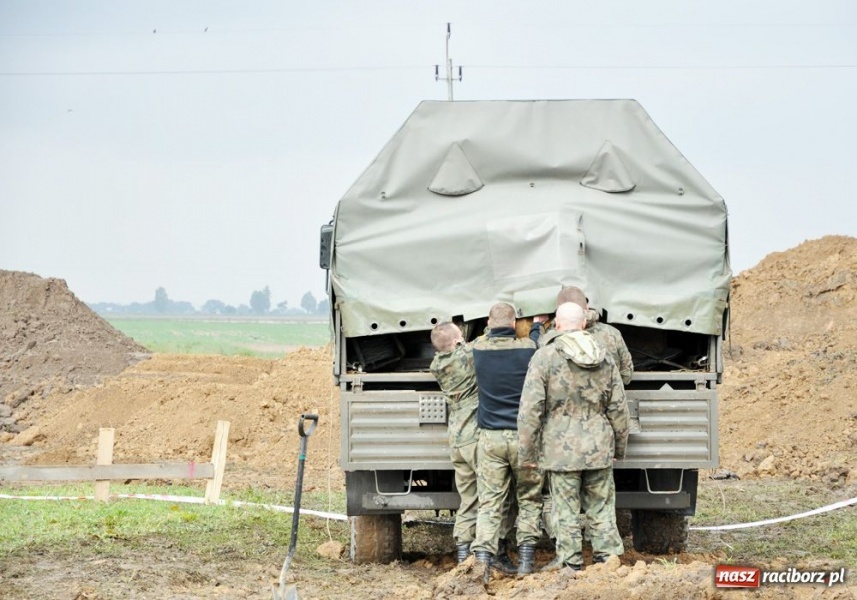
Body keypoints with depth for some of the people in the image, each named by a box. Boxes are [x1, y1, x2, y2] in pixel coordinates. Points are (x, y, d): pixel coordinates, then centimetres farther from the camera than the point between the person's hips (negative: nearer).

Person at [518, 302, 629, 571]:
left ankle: (571, 567, 5)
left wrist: (526, 453, -4)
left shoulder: (545, 357, -7)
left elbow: (530, 410, -10)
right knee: (602, 511, 11)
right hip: (599, 449, 3)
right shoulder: (605, 359, 6)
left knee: (567, 514, 3)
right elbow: (618, 409, 9)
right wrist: (619, 447, 20)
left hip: (561, 450, -3)